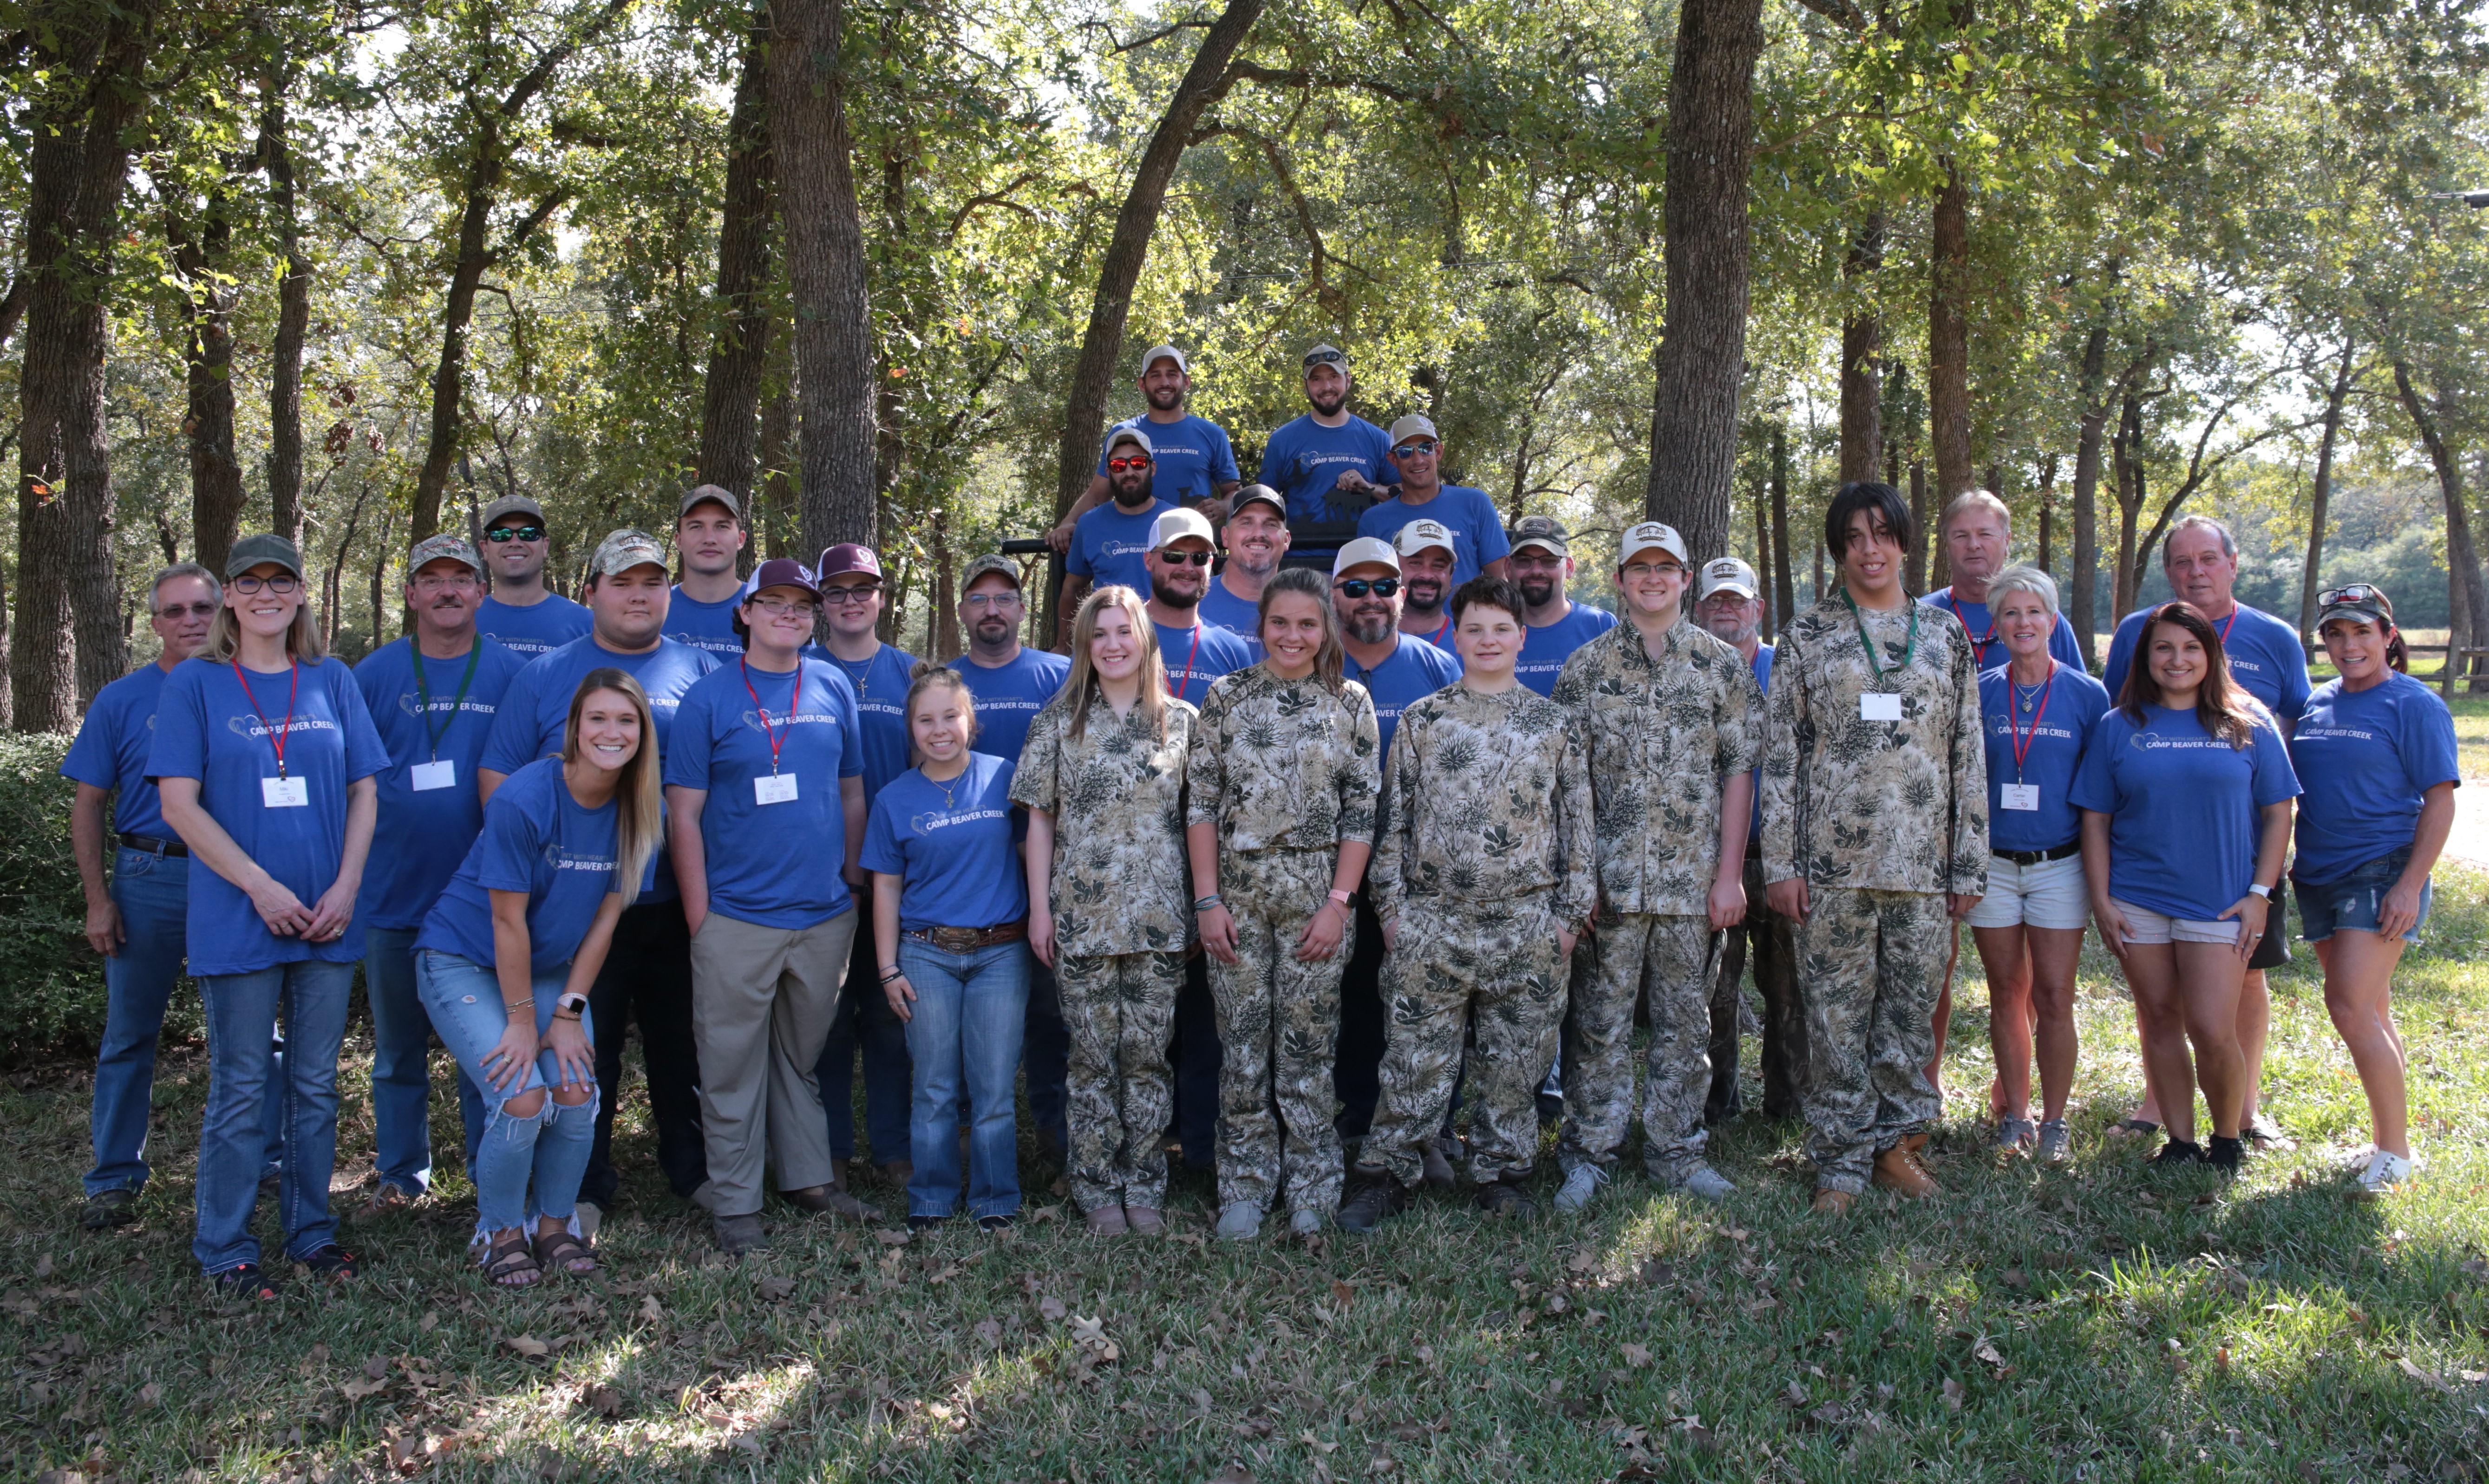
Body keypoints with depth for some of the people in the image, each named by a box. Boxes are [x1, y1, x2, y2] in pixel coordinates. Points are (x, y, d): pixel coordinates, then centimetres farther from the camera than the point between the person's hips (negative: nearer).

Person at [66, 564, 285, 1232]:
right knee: (129, 1037, 7)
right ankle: (115, 1179, 17)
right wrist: (98, 898, -3)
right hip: (150, 880, 0)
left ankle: (269, 1160, 19)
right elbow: (89, 807, 5)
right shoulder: (122, 700, 4)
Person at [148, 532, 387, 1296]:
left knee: (316, 1084, 10)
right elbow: (179, 803, -5)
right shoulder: (194, 683, 0)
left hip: (327, 918, 3)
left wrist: (346, 888, -5)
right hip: (237, 918, -3)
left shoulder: (332, 681, 9)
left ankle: (311, 1230, 23)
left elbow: (364, 790, 8)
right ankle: (225, 1251, 15)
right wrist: (261, 887, -13)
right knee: (241, 1090, 3)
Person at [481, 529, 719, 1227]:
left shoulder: (702, 670, 6)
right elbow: (496, 773, 4)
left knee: (683, 1040, 12)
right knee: (585, 1048, 6)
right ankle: (585, 1188, 19)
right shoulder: (546, 675, 5)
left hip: (678, 900, 1)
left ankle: (694, 1169, 27)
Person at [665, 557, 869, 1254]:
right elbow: (685, 812, -4)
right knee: (733, 1064, 4)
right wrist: (699, 915, -7)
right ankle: (735, 1204, 15)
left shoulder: (834, 688, 6)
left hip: (825, 914, 3)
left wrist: (854, 887, 11)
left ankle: (808, 1179, 29)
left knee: (804, 1055, 16)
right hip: (738, 918, -3)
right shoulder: (708, 698, -3)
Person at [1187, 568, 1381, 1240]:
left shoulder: (1351, 702, 3)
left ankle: (1310, 1190, 16)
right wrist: (1208, 899, -5)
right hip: (1238, 891, 1)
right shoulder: (1227, 696, 4)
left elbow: (1362, 812, 0)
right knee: (1243, 1042, 4)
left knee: (1308, 1041, 3)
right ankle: (1245, 1189, 16)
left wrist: (1339, 902, -8)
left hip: (1317, 893, -1)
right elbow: (1201, 802, 2)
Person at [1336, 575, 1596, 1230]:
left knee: (1514, 1059, 8)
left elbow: (1578, 823, 7)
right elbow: (1394, 815, 7)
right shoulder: (1422, 720, 6)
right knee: (1417, 1056, 3)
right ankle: (1387, 1174, 14)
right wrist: (1390, 904, 2)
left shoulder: (1555, 723, 7)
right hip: (1432, 922, 0)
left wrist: (1572, 912, 3)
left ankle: (1501, 1172, 23)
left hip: (1527, 924, 1)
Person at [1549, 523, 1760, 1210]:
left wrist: (1730, 873, -3)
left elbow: (1740, 771, 4)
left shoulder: (1723, 665, 6)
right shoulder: (1586, 666, 5)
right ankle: (1588, 1154, 13)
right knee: (1599, 1020, 3)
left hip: (1694, 880, 1)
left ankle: (1676, 1150, 21)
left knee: (1686, 1020, 9)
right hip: (1610, 877, -1)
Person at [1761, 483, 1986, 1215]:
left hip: (1923, 861, 2)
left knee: (1913, 1005, 8)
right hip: (1833, 859, -2)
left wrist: (1968, 865, 6)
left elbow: (1969, 757, 10)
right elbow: (1780, 753, 1)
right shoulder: (1807, 635, 4)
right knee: (1837, 1012, 1)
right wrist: (1779, 863, -5)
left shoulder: (1946, 638, 10)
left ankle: (1895, 1141, 24)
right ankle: (1841, 1161, 12)